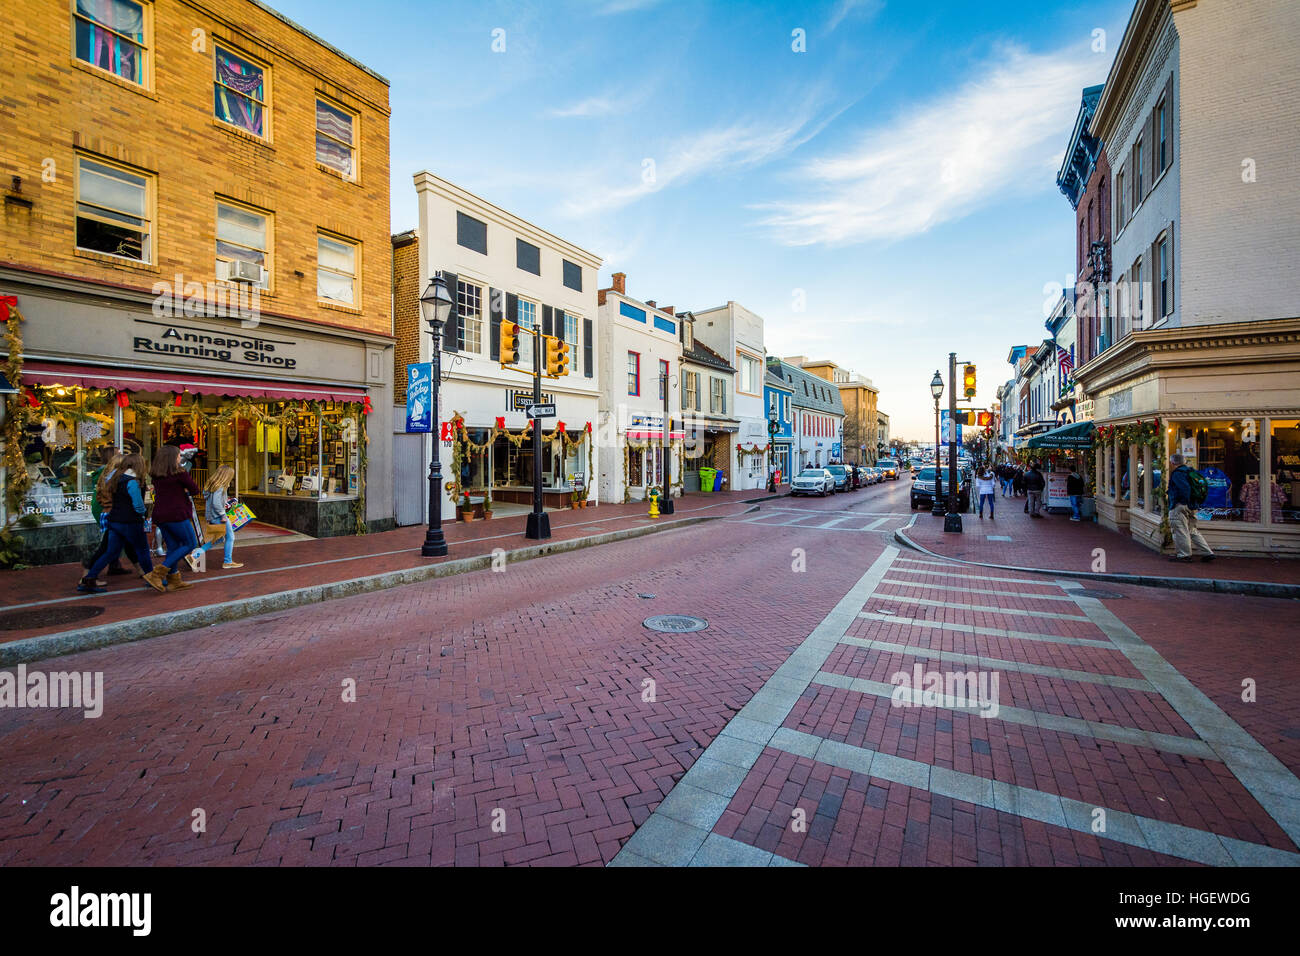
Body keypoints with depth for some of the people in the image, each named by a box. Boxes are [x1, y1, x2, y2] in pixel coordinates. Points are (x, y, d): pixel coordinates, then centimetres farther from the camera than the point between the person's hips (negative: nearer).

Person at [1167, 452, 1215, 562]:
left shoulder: (1177, 473, -13)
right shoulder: (1190, 471, 16)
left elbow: (1185, 488, -25)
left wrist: (1186, 501, -18)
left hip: (1180, 506, -10)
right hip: (1192, 507, 10)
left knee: (1180, 530, -3)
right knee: (1193, 531, 17)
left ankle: (1184, 555, 1)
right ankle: (1207, 553, 16)